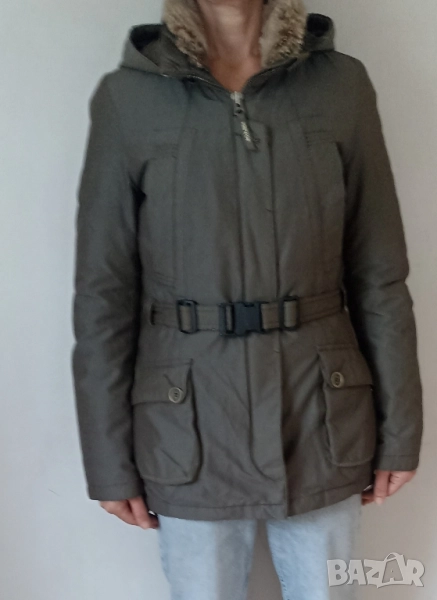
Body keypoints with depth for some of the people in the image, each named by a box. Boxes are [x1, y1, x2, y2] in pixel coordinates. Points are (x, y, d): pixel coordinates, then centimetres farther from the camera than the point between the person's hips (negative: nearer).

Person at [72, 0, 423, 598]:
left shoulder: (341, 84, -1)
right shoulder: (127, 97, -4)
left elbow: (380, 274, 1)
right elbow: (102, 293, -3)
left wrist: (398, 428, 3)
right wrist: (109, 459, -2)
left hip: (322, 418, 2)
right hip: (191, 426, -1)